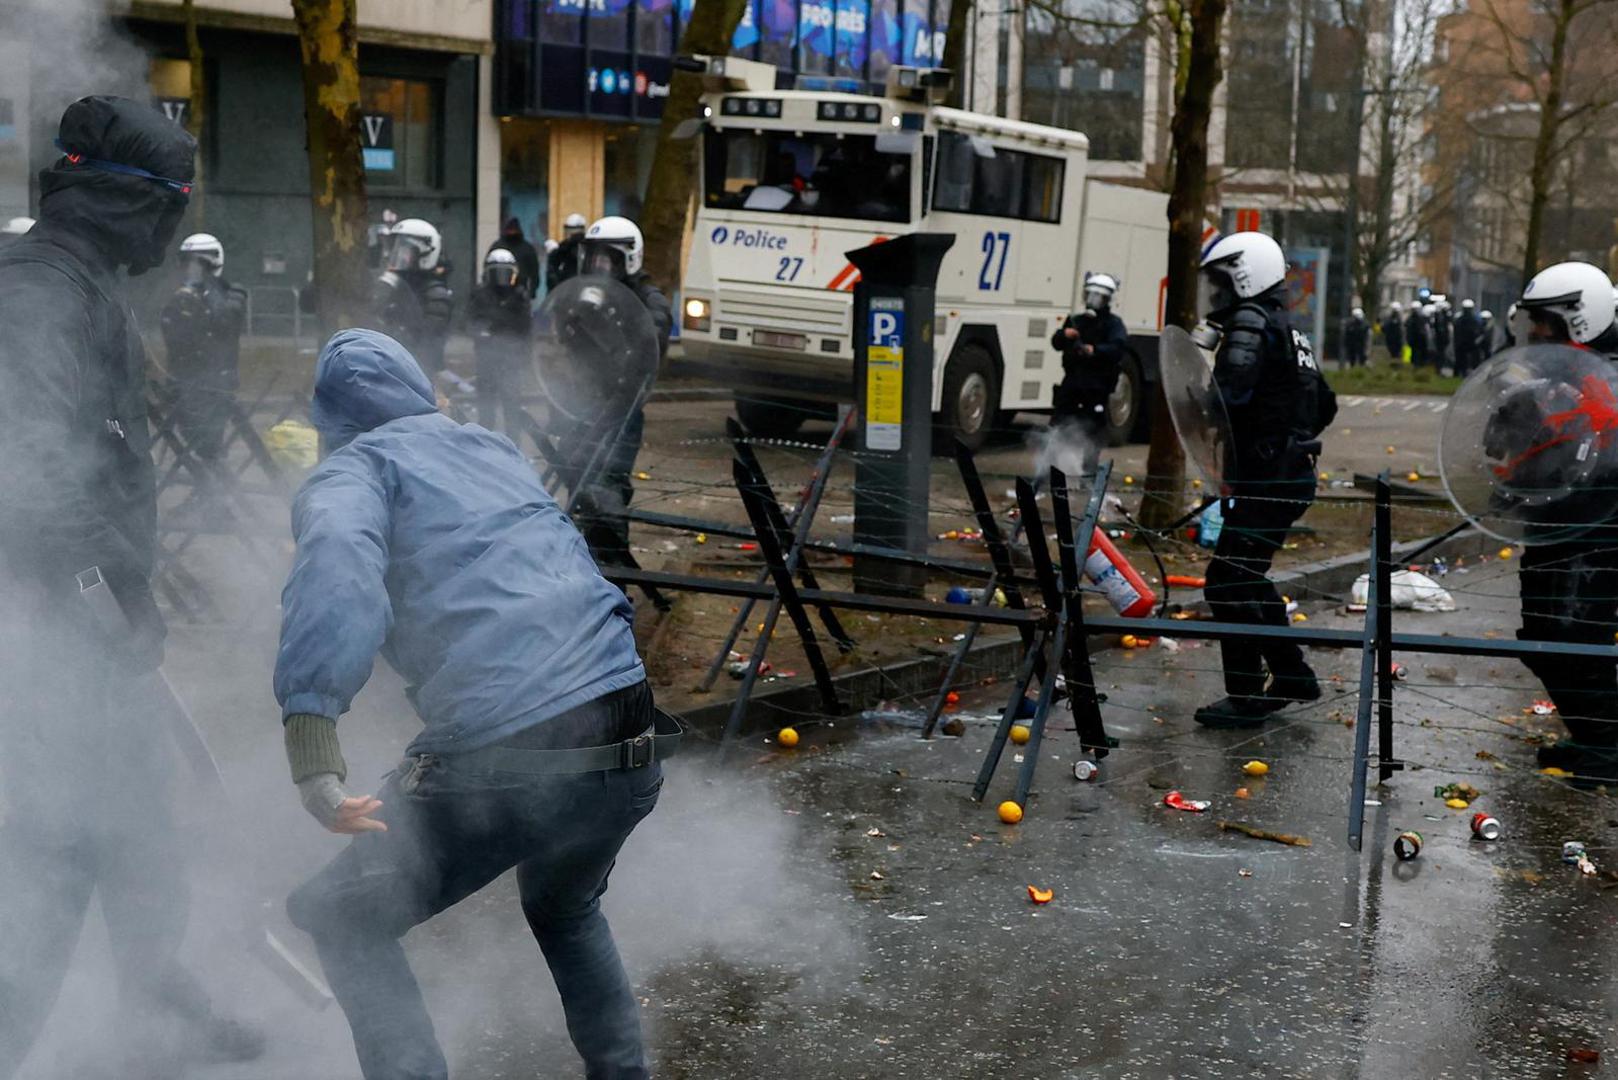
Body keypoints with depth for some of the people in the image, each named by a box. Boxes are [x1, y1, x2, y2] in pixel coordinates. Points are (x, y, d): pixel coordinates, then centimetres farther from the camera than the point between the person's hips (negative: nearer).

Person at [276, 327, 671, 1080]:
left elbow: (337, 555, -19)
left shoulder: (353, 468, 4)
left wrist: (309, 728, -28)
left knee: (346, 921, 16)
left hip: (504, 761, -6)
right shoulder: (493, 448, 23)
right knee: (566, 912, 35)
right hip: (633, 754, 6)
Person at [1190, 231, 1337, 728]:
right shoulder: (1287, 331, 18)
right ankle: (1293, 675, 26)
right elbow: (1325, 405, 26)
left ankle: (1246, 696, -5)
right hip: (1292, 475, 10)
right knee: (1247, 578, 19)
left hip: (1267, 481, -10)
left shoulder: (1251, 323, -12)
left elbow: (1230, 393, -29)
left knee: (1229, 583, -8)